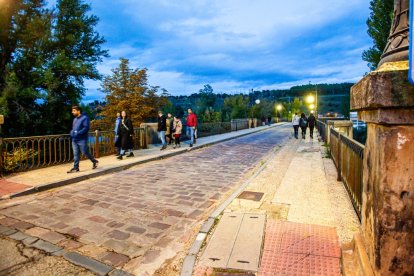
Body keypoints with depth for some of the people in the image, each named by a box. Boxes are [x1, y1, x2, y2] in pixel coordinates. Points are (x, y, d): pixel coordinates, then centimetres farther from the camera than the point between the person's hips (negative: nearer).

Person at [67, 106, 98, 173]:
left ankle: (94, 161, 21)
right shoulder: (75, 119, 16)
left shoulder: (84, 118, -10)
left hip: (82, 140, -7)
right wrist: (71, 133, 5)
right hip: (74, 140, 7)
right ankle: (75, 167, 9)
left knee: (85, 153, 0)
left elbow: (86, 128, -19)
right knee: (76, 154, 5)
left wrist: (78, 133, -24)